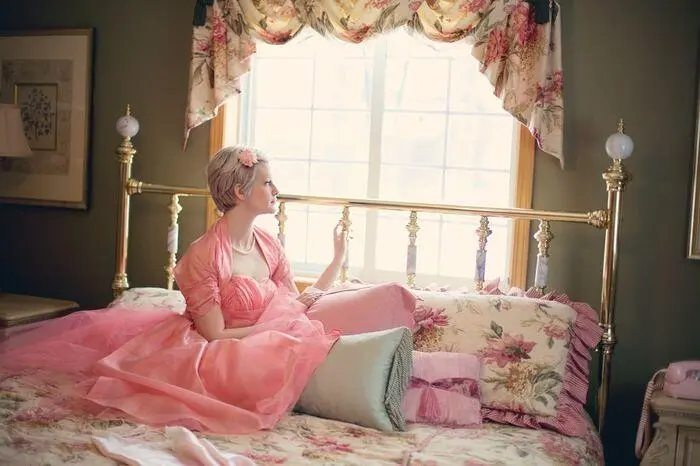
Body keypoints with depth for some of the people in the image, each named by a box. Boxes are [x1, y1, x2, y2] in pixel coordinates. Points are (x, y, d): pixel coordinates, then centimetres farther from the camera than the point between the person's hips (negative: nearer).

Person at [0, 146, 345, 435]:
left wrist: (337, 260, -1)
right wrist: (274, 327, -16)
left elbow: (297, 308, 3)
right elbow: (216, 335, -18)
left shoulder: (269, 245, 1)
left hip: (262, 345, 9)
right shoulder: (203, 253, -19)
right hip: (213, 353, -9)